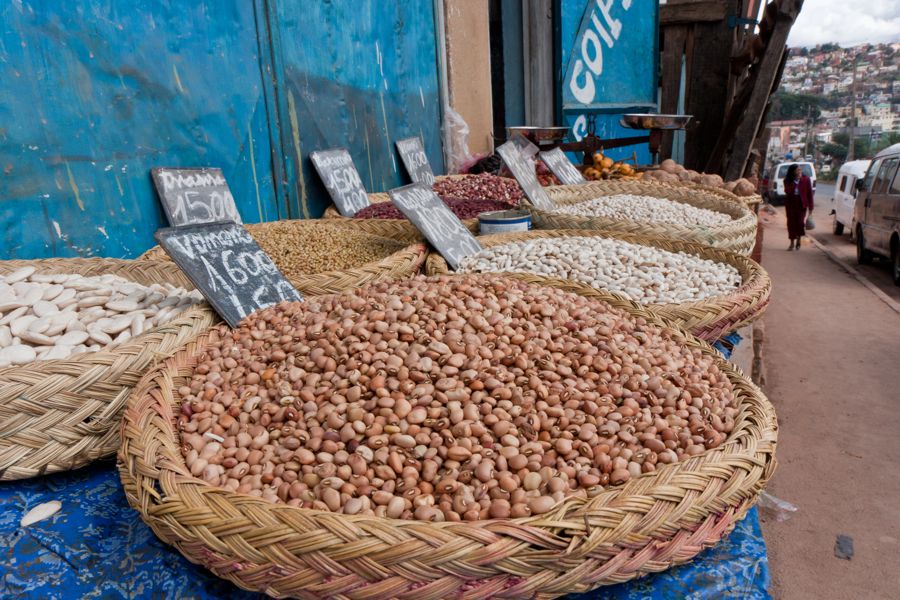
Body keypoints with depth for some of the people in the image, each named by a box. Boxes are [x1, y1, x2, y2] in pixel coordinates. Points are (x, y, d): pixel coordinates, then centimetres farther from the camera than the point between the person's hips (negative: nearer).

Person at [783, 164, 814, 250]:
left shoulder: (806, 180, -5)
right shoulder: (788, 181, -2)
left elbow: (809, 193, -3)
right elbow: (787, 191, -13)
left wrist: (810, 207, -4)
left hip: (802, 204, -1)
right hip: (791, 204, 1)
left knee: (800, 222, -6)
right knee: (791, 223, 4)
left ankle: (798, 241, 16)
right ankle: (792, 243, 15)